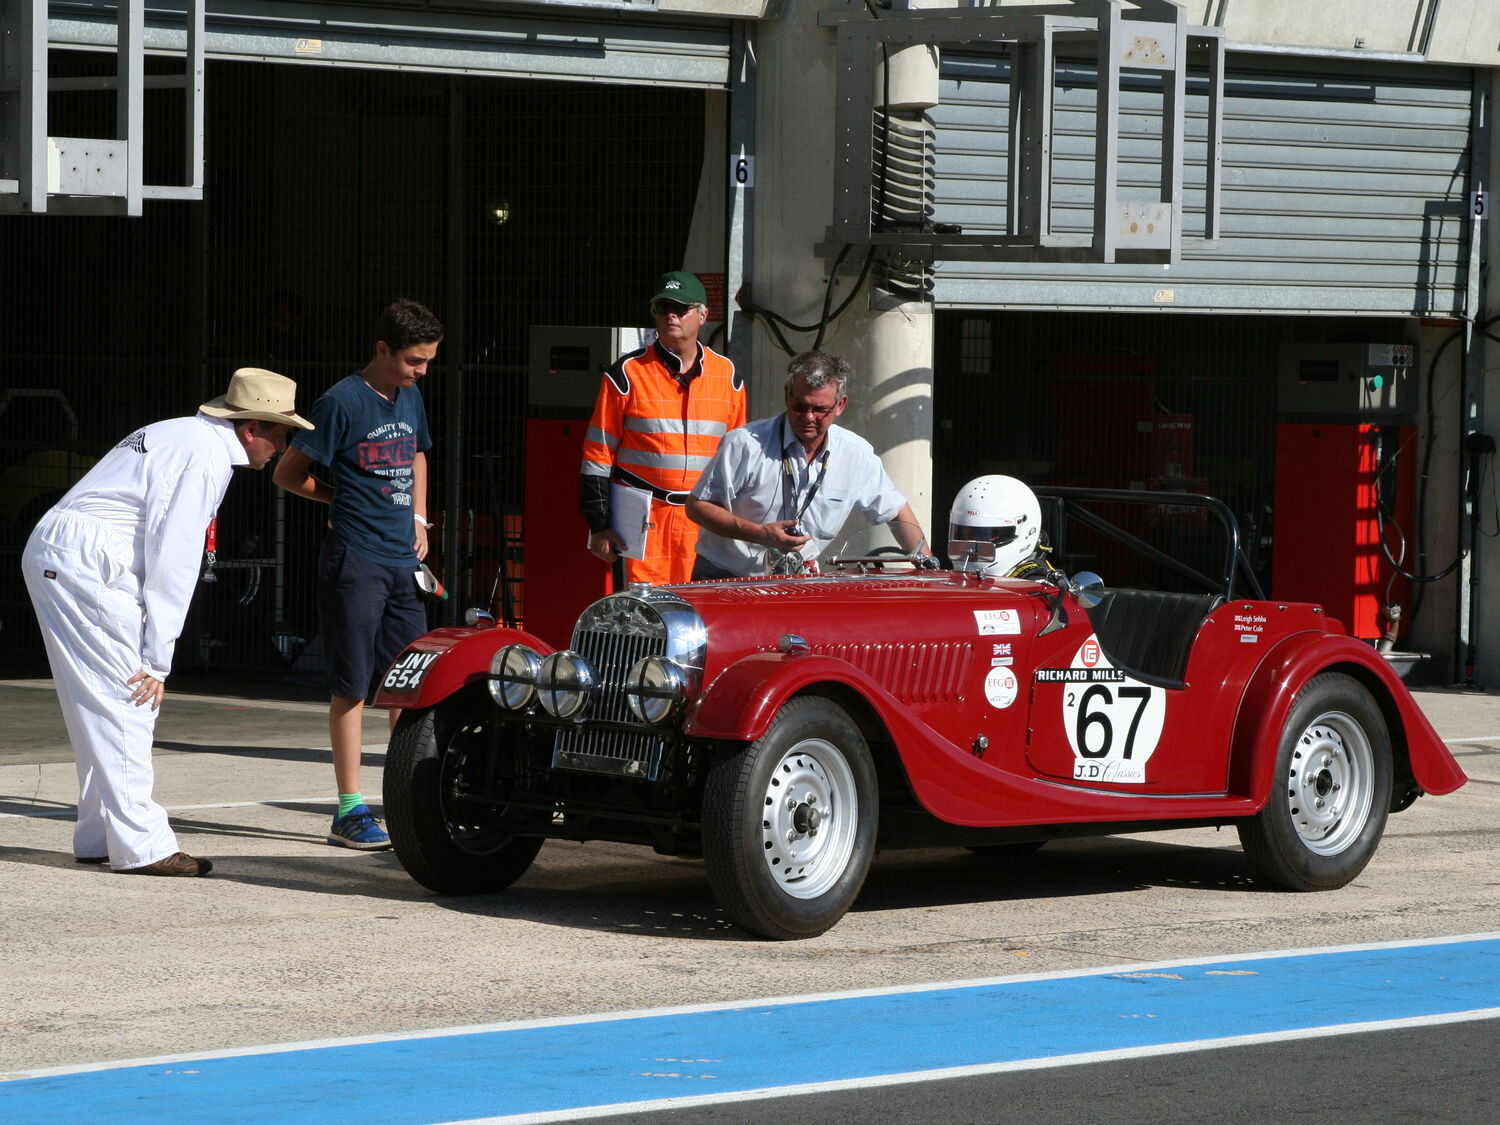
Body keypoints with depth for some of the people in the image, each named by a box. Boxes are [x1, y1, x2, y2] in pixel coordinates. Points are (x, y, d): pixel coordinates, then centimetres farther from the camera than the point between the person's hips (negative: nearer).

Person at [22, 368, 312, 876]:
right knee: (127, 701, -10)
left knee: (98, 705, 13)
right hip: (88, 562, -10)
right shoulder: (206, 454, -10)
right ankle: (141, 846, -11)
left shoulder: (183, 436, 22)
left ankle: (98, 836, 16)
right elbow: (173, 562, -15)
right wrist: (157, 661, -12)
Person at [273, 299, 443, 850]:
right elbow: (288, 473, -5)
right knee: (352, 686, -3)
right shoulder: (343, 402, -10)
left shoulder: (409, 397, 12)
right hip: (355, 561, -7)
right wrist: (346, 500, 3)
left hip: (403, 560, 7)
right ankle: (350, 811, 0)